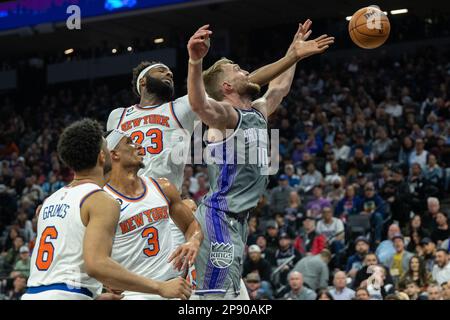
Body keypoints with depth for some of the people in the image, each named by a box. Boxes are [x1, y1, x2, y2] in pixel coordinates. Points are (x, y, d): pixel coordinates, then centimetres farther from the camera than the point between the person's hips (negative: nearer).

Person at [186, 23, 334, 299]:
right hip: (219, 218, -10)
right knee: (218, 296, -16)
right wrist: (196, 61, -52)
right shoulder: (226, 114, -11)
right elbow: (199, 104, -35)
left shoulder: (258, 112, 17)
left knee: (230, 294, 12)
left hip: (238, 220, 10)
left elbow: (279, 88, 38)